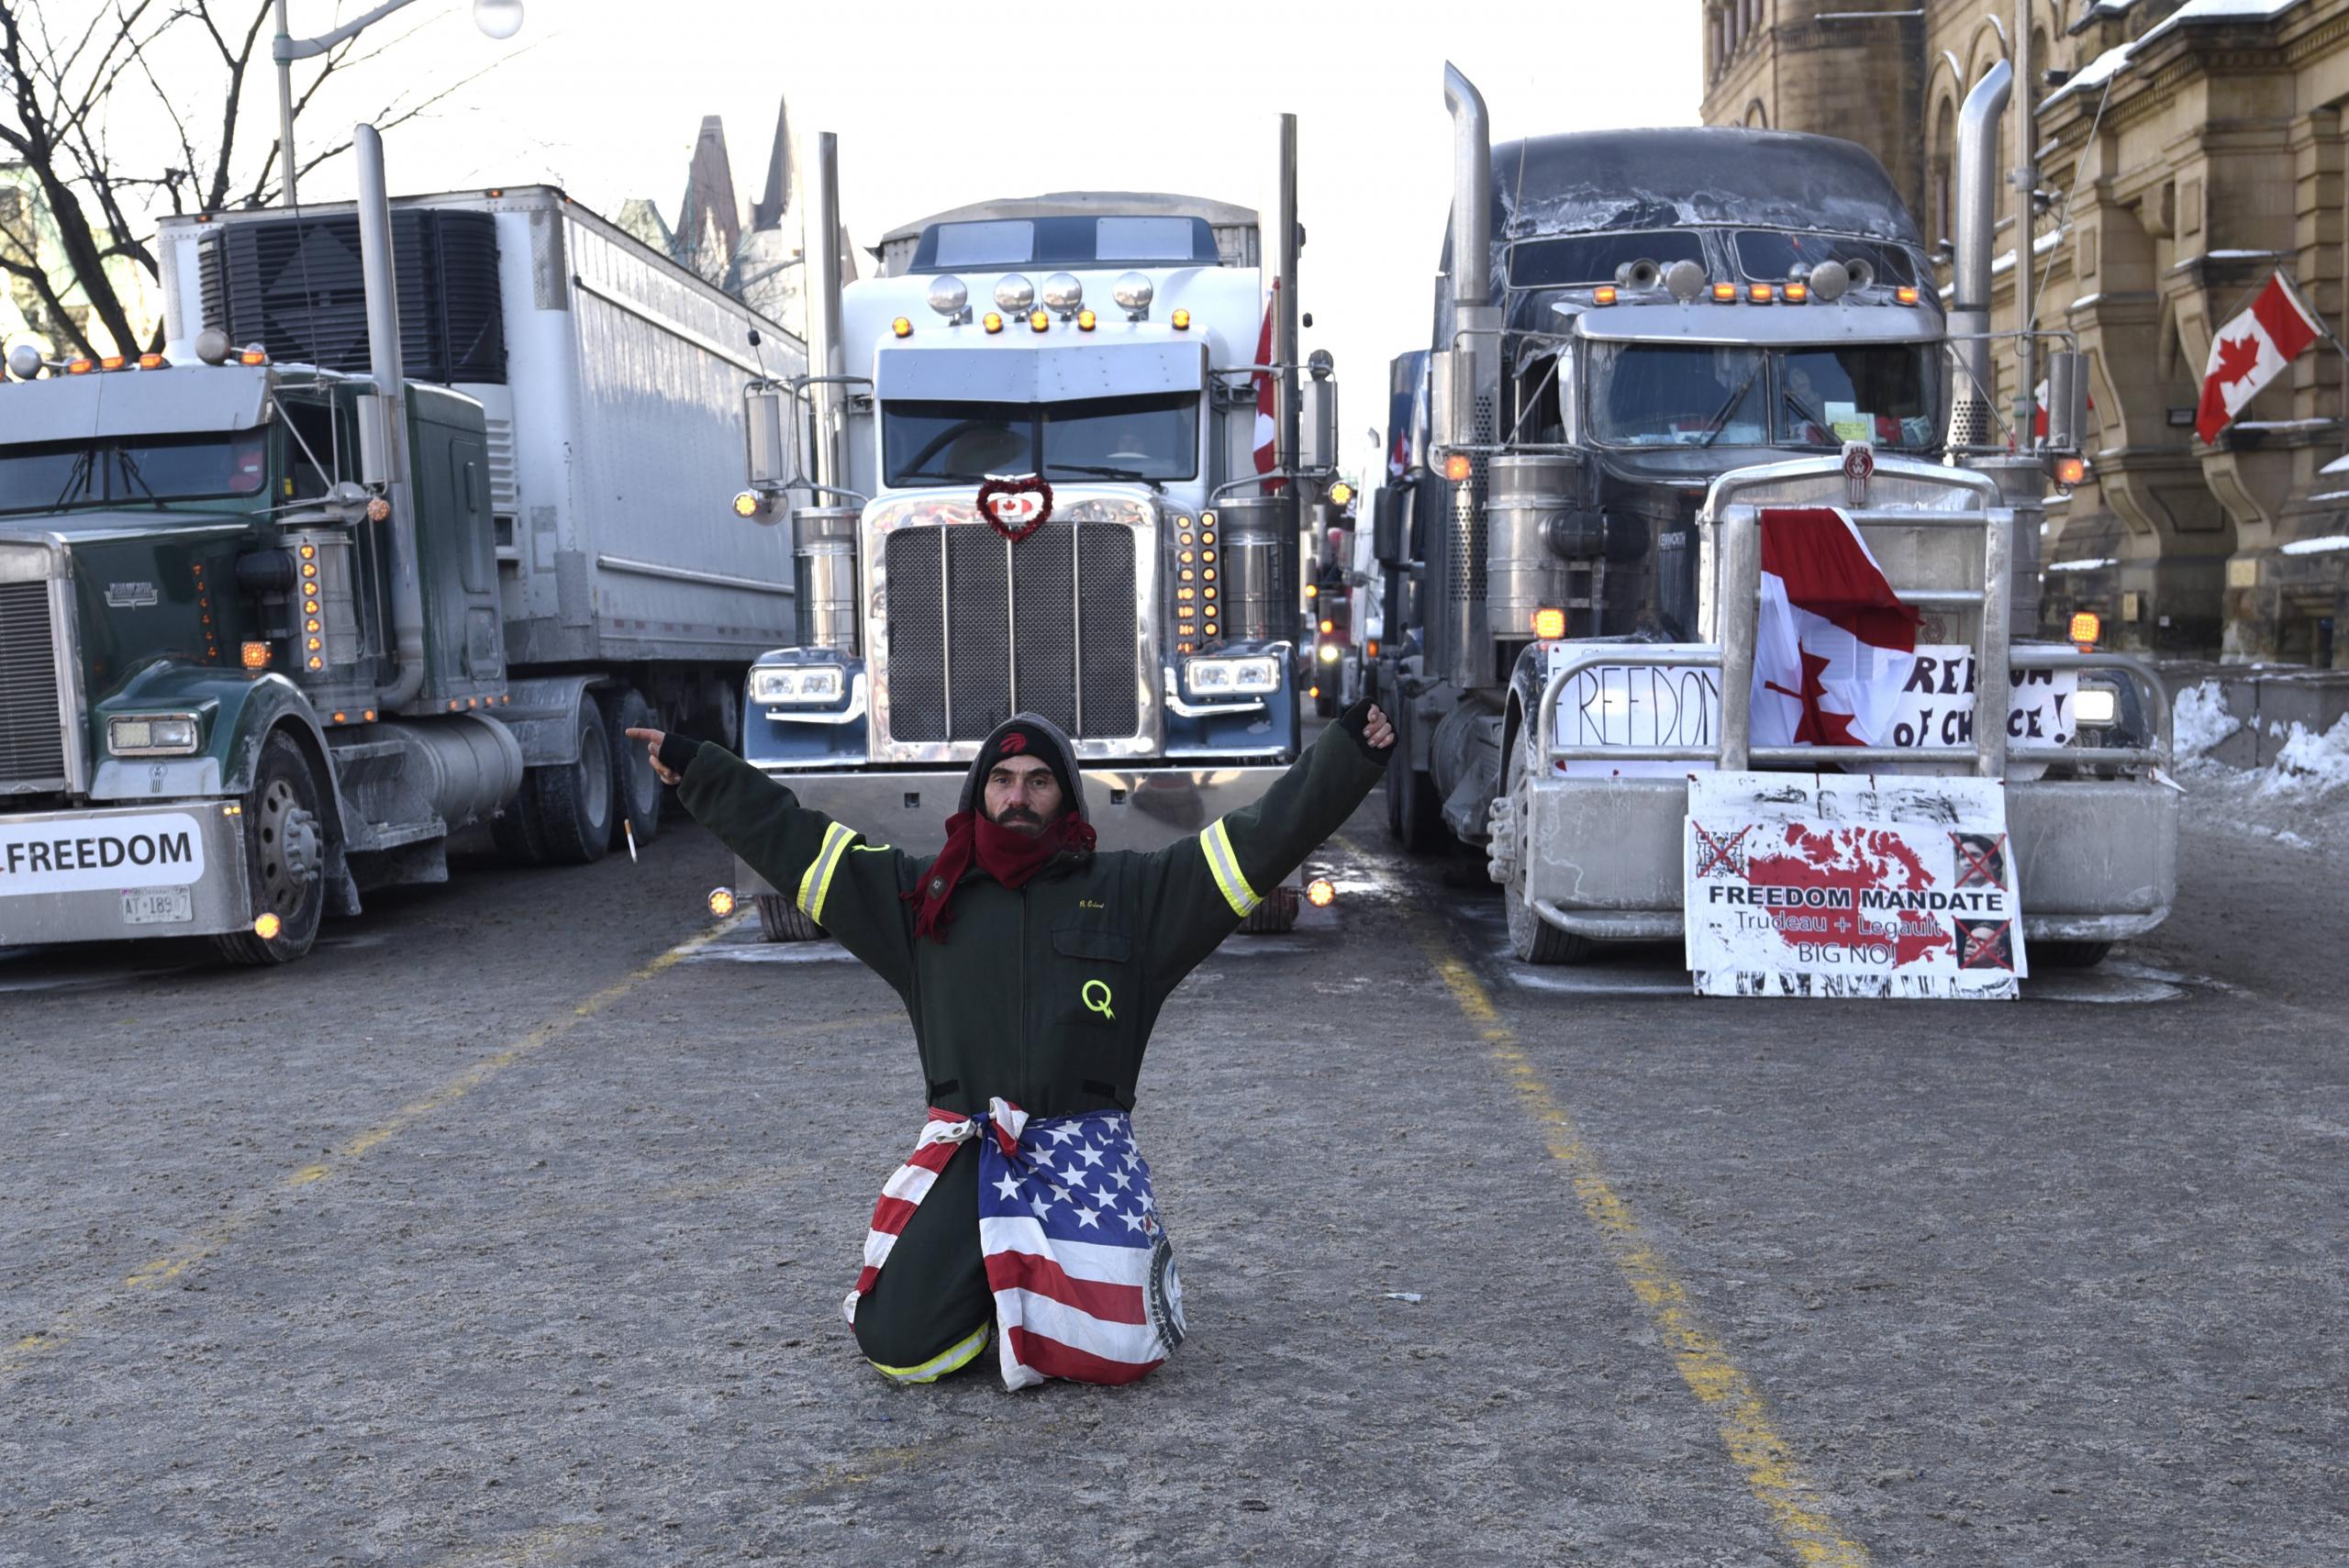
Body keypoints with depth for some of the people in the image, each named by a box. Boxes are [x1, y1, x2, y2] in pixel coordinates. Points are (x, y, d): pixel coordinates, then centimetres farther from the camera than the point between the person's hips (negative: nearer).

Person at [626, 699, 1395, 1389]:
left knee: (1112, 1348, -15)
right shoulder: (926, 896, 10)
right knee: (897, 1344, -9)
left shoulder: (1131, 892, 5)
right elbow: (793, 840, 11)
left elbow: (1260, 837, -1)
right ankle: (987, 1280, 24)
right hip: (964, 1153, 2)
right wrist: (695, 770, 8)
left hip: (1085, 1153, -2)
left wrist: (1348, 753, -10)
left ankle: (1131, 1256, 20)